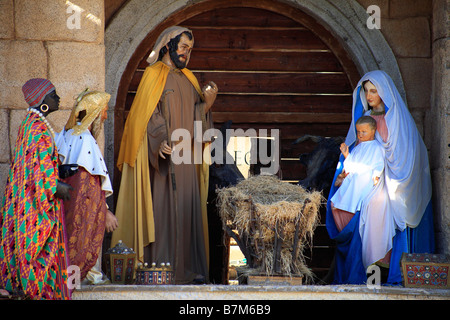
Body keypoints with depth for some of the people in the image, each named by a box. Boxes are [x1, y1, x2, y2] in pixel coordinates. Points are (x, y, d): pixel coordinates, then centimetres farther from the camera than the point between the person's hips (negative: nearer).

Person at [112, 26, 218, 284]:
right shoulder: (155, 74, -1)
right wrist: (161, 141, -26)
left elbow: (196, 116, 16)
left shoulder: (189, 79, 19)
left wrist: (207, 102, -4)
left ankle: (189, 268, 6)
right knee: (164, 207, -9)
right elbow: (148, 113, -12)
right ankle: (162, 269, -8)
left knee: (189, 209, 4)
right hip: (165, 156, -6)